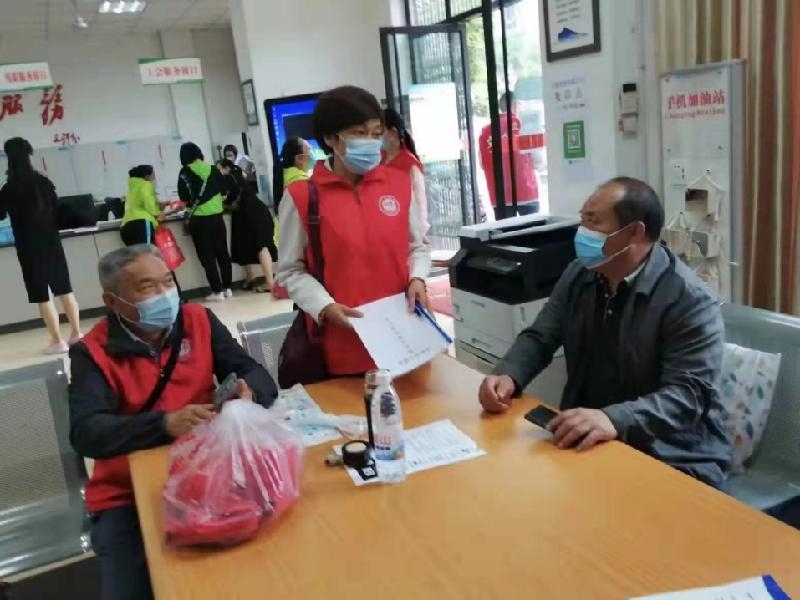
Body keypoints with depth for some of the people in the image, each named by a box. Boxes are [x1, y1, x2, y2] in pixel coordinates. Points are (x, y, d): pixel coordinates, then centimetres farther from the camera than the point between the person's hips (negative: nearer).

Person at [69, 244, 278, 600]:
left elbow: (258, 376, -3)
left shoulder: (199, 321, 1)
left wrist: (247, 394, -27)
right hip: (128, 496, -1)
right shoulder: (93, 352, -6)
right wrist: (166, 423, -32)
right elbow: (85, 433, -18)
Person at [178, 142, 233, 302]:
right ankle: (227, 288, 17)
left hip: (199, 220, -3)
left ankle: (217, 291, -1)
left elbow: (183, 196, -3)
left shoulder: (185, 173, -4)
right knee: (222, 252, 12)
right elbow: (224, 187, 11)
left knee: (207, 256, 2)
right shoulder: (213, 170, 4)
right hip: (216, 217, 3)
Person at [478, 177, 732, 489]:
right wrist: (509, 376, -12)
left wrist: (614, 419, -39)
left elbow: (688, 394, -22)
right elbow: (539, 338, 10)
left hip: (672, 460, -5)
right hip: (586, 442, 5)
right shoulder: (579, 275, 5)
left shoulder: (690, 300, -15)